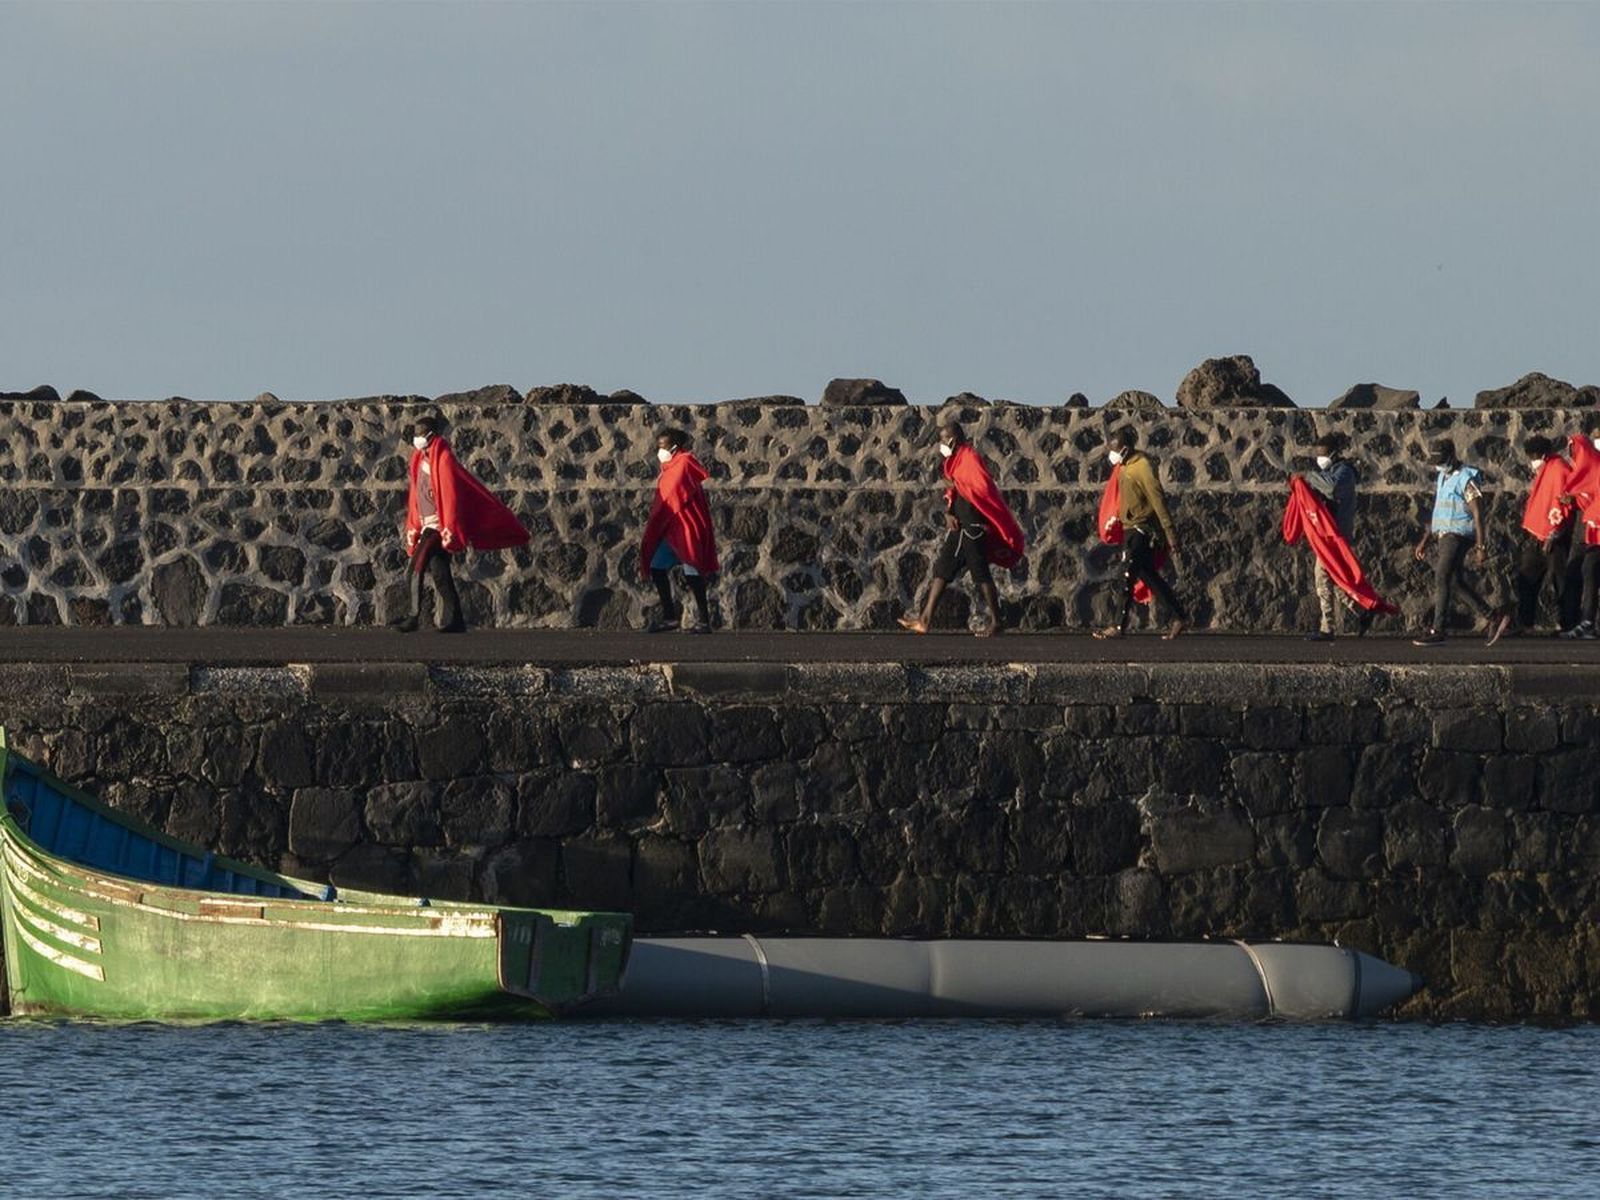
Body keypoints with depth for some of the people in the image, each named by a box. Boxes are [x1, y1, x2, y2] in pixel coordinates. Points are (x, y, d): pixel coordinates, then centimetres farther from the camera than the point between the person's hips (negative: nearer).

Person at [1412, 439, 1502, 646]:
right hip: (1444, 536, 10)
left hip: (1458, 535, -10)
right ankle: (1494, 618, 19)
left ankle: (1437, 631, -13)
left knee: (1442, 580, -13)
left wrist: (1480, 547, -17)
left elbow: (1478, 515, -14)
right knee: (1456, 582, 11)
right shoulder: (1442, 478, 16)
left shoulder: (1465, 480, -12)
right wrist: (1425, 541, 22)